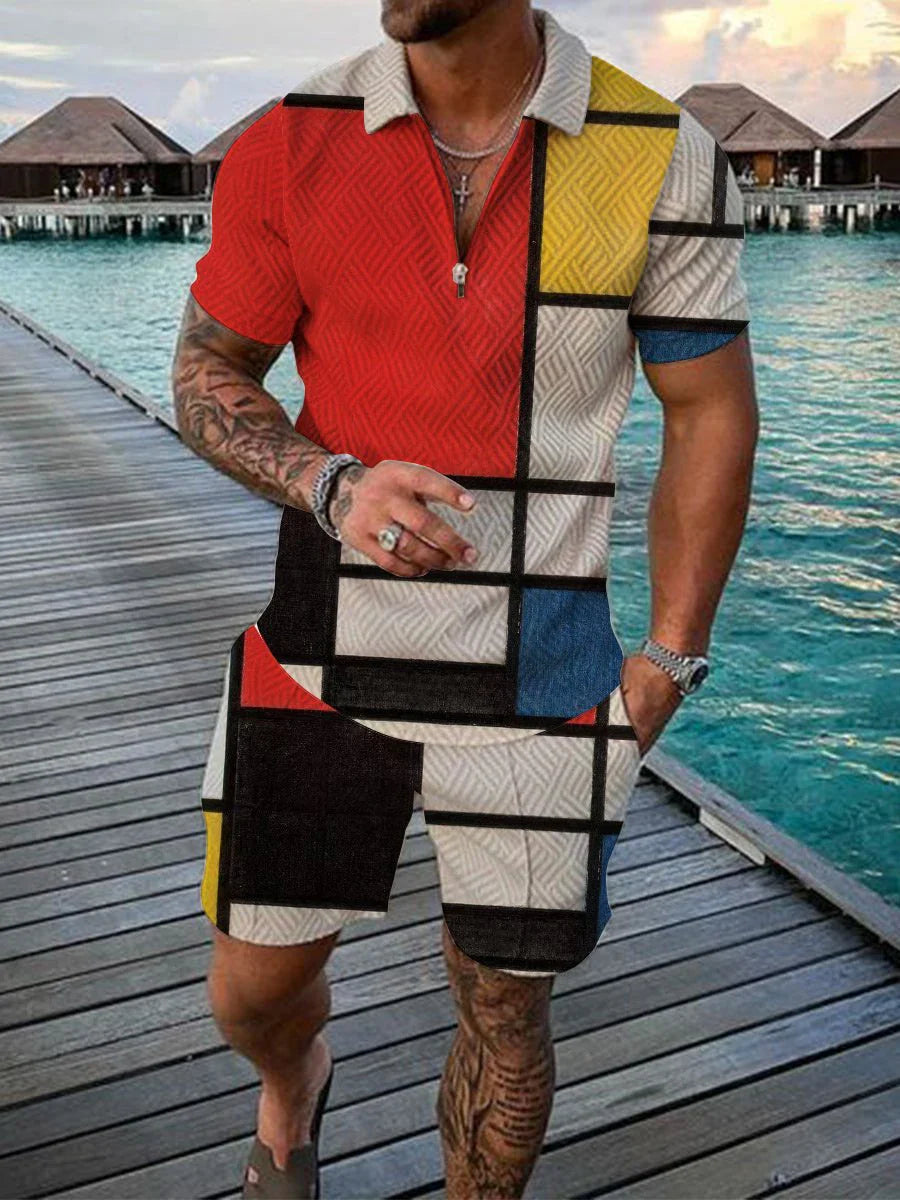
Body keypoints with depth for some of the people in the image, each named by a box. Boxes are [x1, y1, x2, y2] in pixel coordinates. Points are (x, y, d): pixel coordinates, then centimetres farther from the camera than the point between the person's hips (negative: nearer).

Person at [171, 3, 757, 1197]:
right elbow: (206, 375, 3)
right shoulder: (289, 146, -4)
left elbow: (713, 415, 0)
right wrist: (330, 484, -17)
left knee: (504, 1009, 14)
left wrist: (669, 659, -2)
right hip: (322, 666, 2)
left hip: (540, 689, -1)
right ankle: (294, 1082, 53)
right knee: (253, 985, 15)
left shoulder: (667, 160, -6)